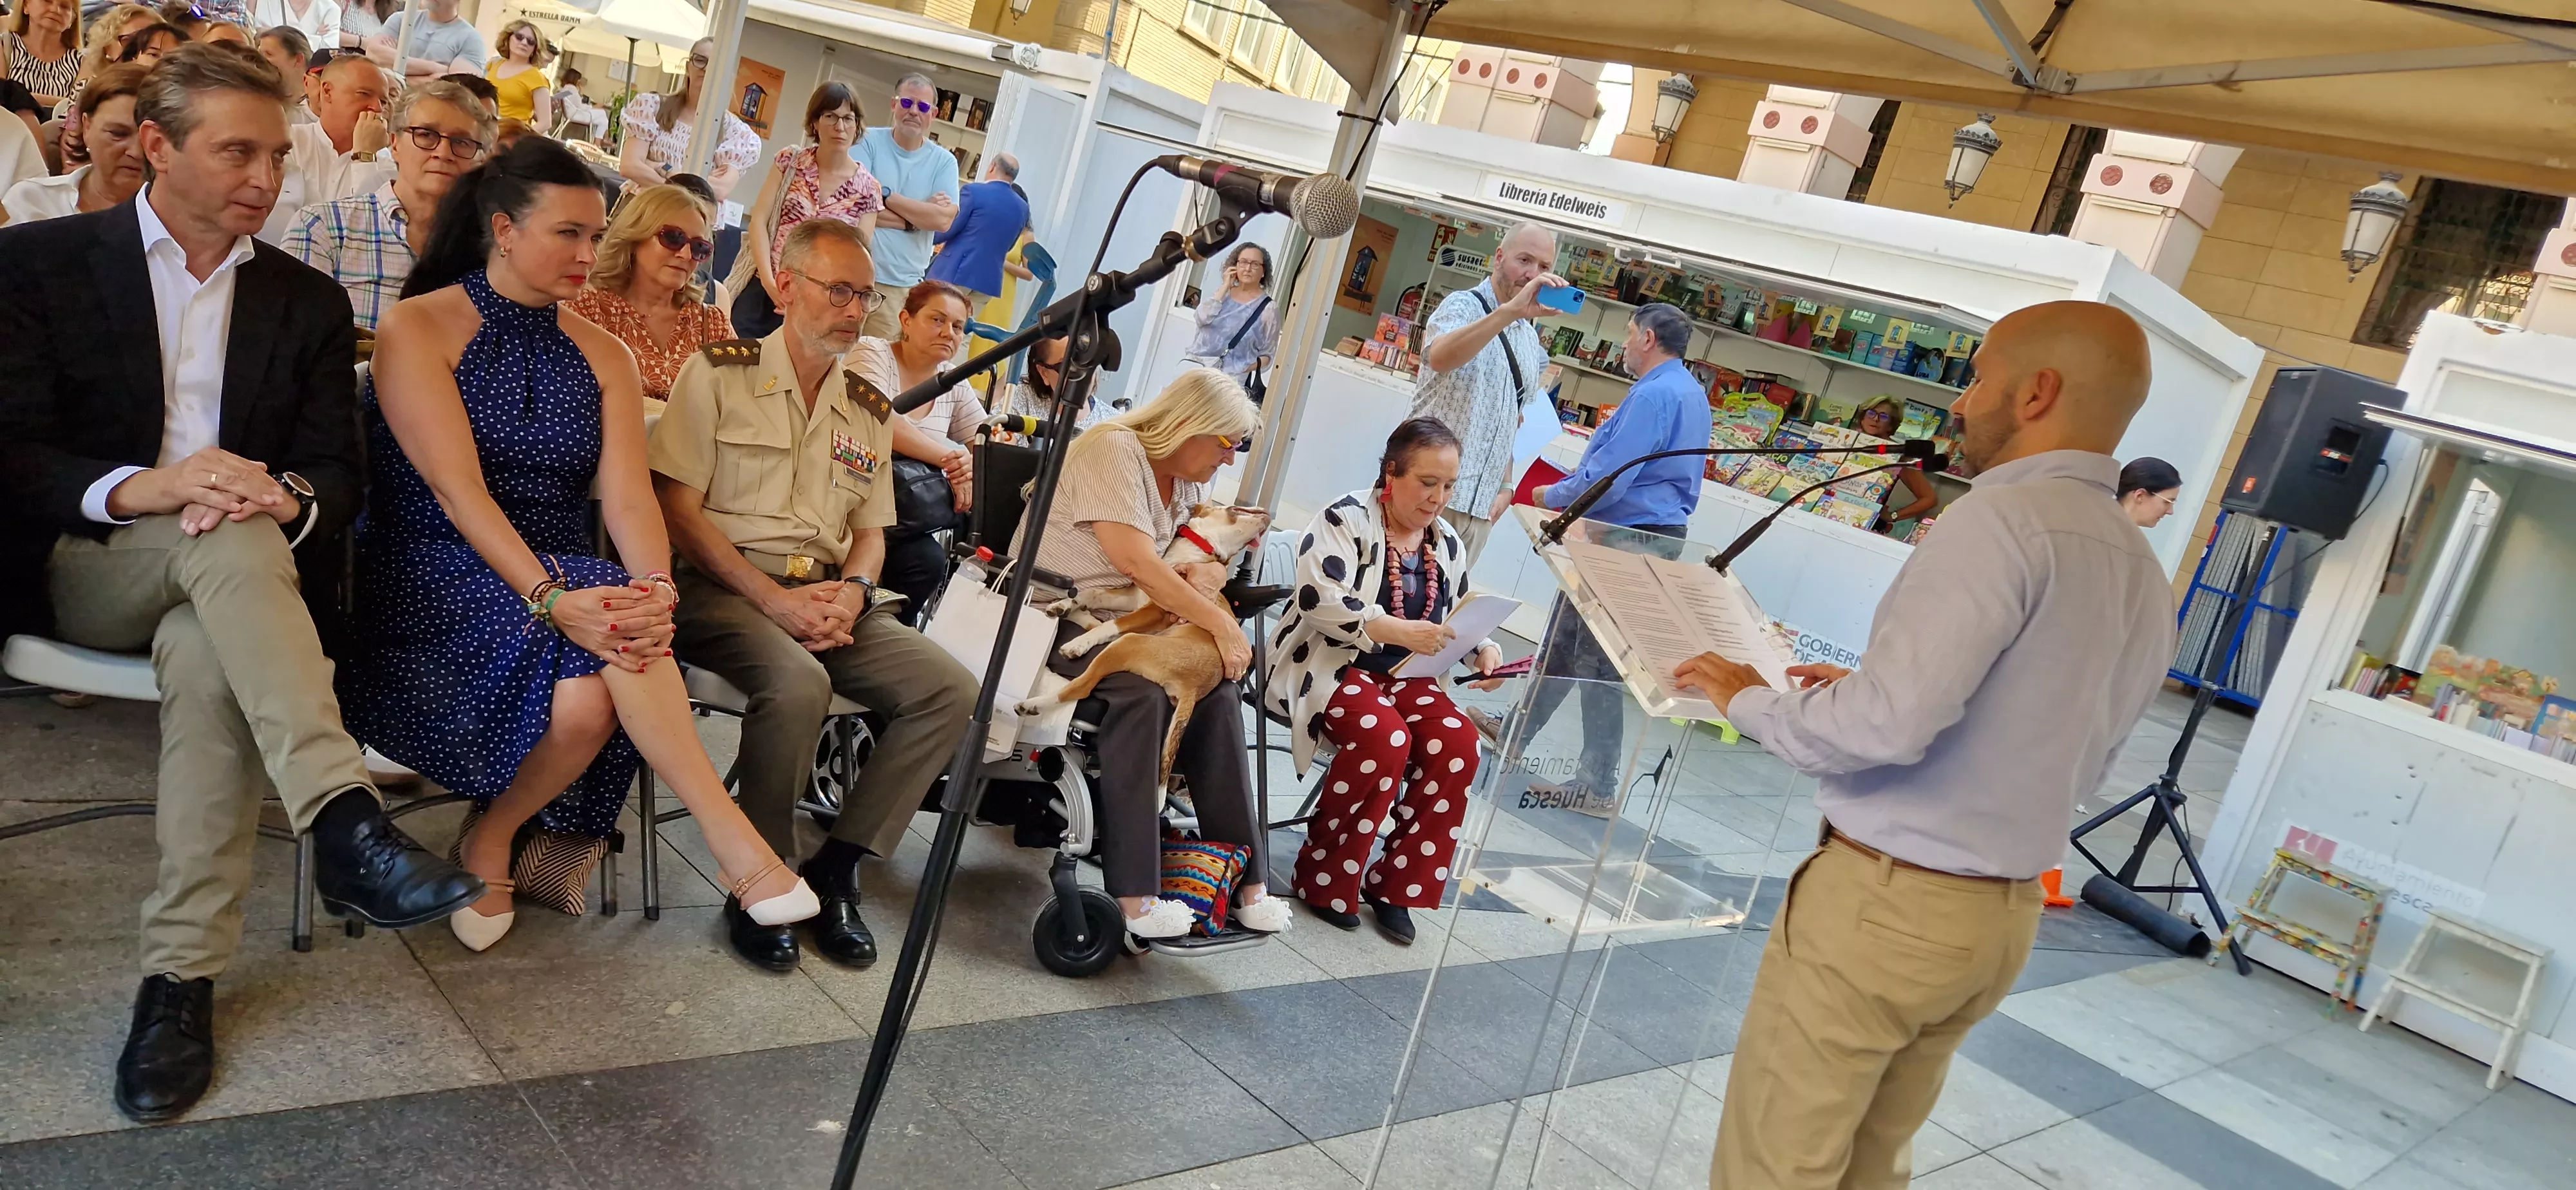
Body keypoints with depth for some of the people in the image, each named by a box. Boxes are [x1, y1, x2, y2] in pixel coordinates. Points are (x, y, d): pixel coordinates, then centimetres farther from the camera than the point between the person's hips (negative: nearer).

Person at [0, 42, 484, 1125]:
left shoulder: (308, 301, 10)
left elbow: (337, 476, 5)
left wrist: (286, 496, -20)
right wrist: (138, 488, -27)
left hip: (227, 566, 2)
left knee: (207, 656, -34)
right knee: (227, 539, -35)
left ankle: (182, 977, -29)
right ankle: (346, 825, -46)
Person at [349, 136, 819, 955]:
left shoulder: (602, 357, 11)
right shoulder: (420, 327, -3)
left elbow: (628, 497, -4)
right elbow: (456, 488, -16)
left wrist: (655, 589, -26)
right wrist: (550, 596, -31)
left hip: (570, 584, 5)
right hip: (436, 580, -4)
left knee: (591, 699, -30)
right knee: (598, 655, -34)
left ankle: (493, 839, -4)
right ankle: (732, 839, -29)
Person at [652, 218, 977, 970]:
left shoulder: (869, 410, 18)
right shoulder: (719, 374, 1)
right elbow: (678, 508, -6)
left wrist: (851, 593, -5)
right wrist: (775, 599, -16)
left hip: (830, 598, 6)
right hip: (725, 587, -5)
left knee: (951, 690, -17)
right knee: (799, 682, -36)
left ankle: (836, 867, -7)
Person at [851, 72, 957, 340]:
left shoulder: (944, 162, 4)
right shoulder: (869, 141, 0)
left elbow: (943, 220, -10)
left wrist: (884, 195, -10)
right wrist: (919, 214, -10)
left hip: (900, 285, 1)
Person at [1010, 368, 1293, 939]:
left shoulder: (1188, 478, 11)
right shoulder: (1114, 450, -16)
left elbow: (1214, 558, 13)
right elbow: (1136, 560, -26)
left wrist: (1207, 575, -13)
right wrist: (1221, 623, -22)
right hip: (1054, 609, -8)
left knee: (1217, 687, -12)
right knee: (1142, 687, -33)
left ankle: (1245, 875, -11)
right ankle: (1134, 894, -30)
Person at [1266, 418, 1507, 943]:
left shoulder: (1447, 543, 12)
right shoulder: (1346, 520, -8)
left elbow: (1458, 618, 20)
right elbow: (1320, 601, -23)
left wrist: (1483, 649, -4)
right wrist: (1398, 630, -34)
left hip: (1404, 675, 6)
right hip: (1330, 663, -6)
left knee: (1457, 743, -22)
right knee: (1384, 737, -34)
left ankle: (1397, 885, -9)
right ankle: (1324, 876, -14)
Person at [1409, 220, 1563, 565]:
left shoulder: (1530, 339, 15)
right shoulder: (1463, 306, -6)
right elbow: (1439, 357, -30)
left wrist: (1505, 485, 10)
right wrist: (1510, 311, -39)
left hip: (1482, 506, 6)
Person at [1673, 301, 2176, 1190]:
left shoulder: (2005, 518, -18)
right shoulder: (2145, 579, 9)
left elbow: (1888, 726, -28)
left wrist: (1750, 700, -9)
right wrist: (1863, 690, 20)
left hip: (1883, 901, -8)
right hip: (2003, 917, 8)